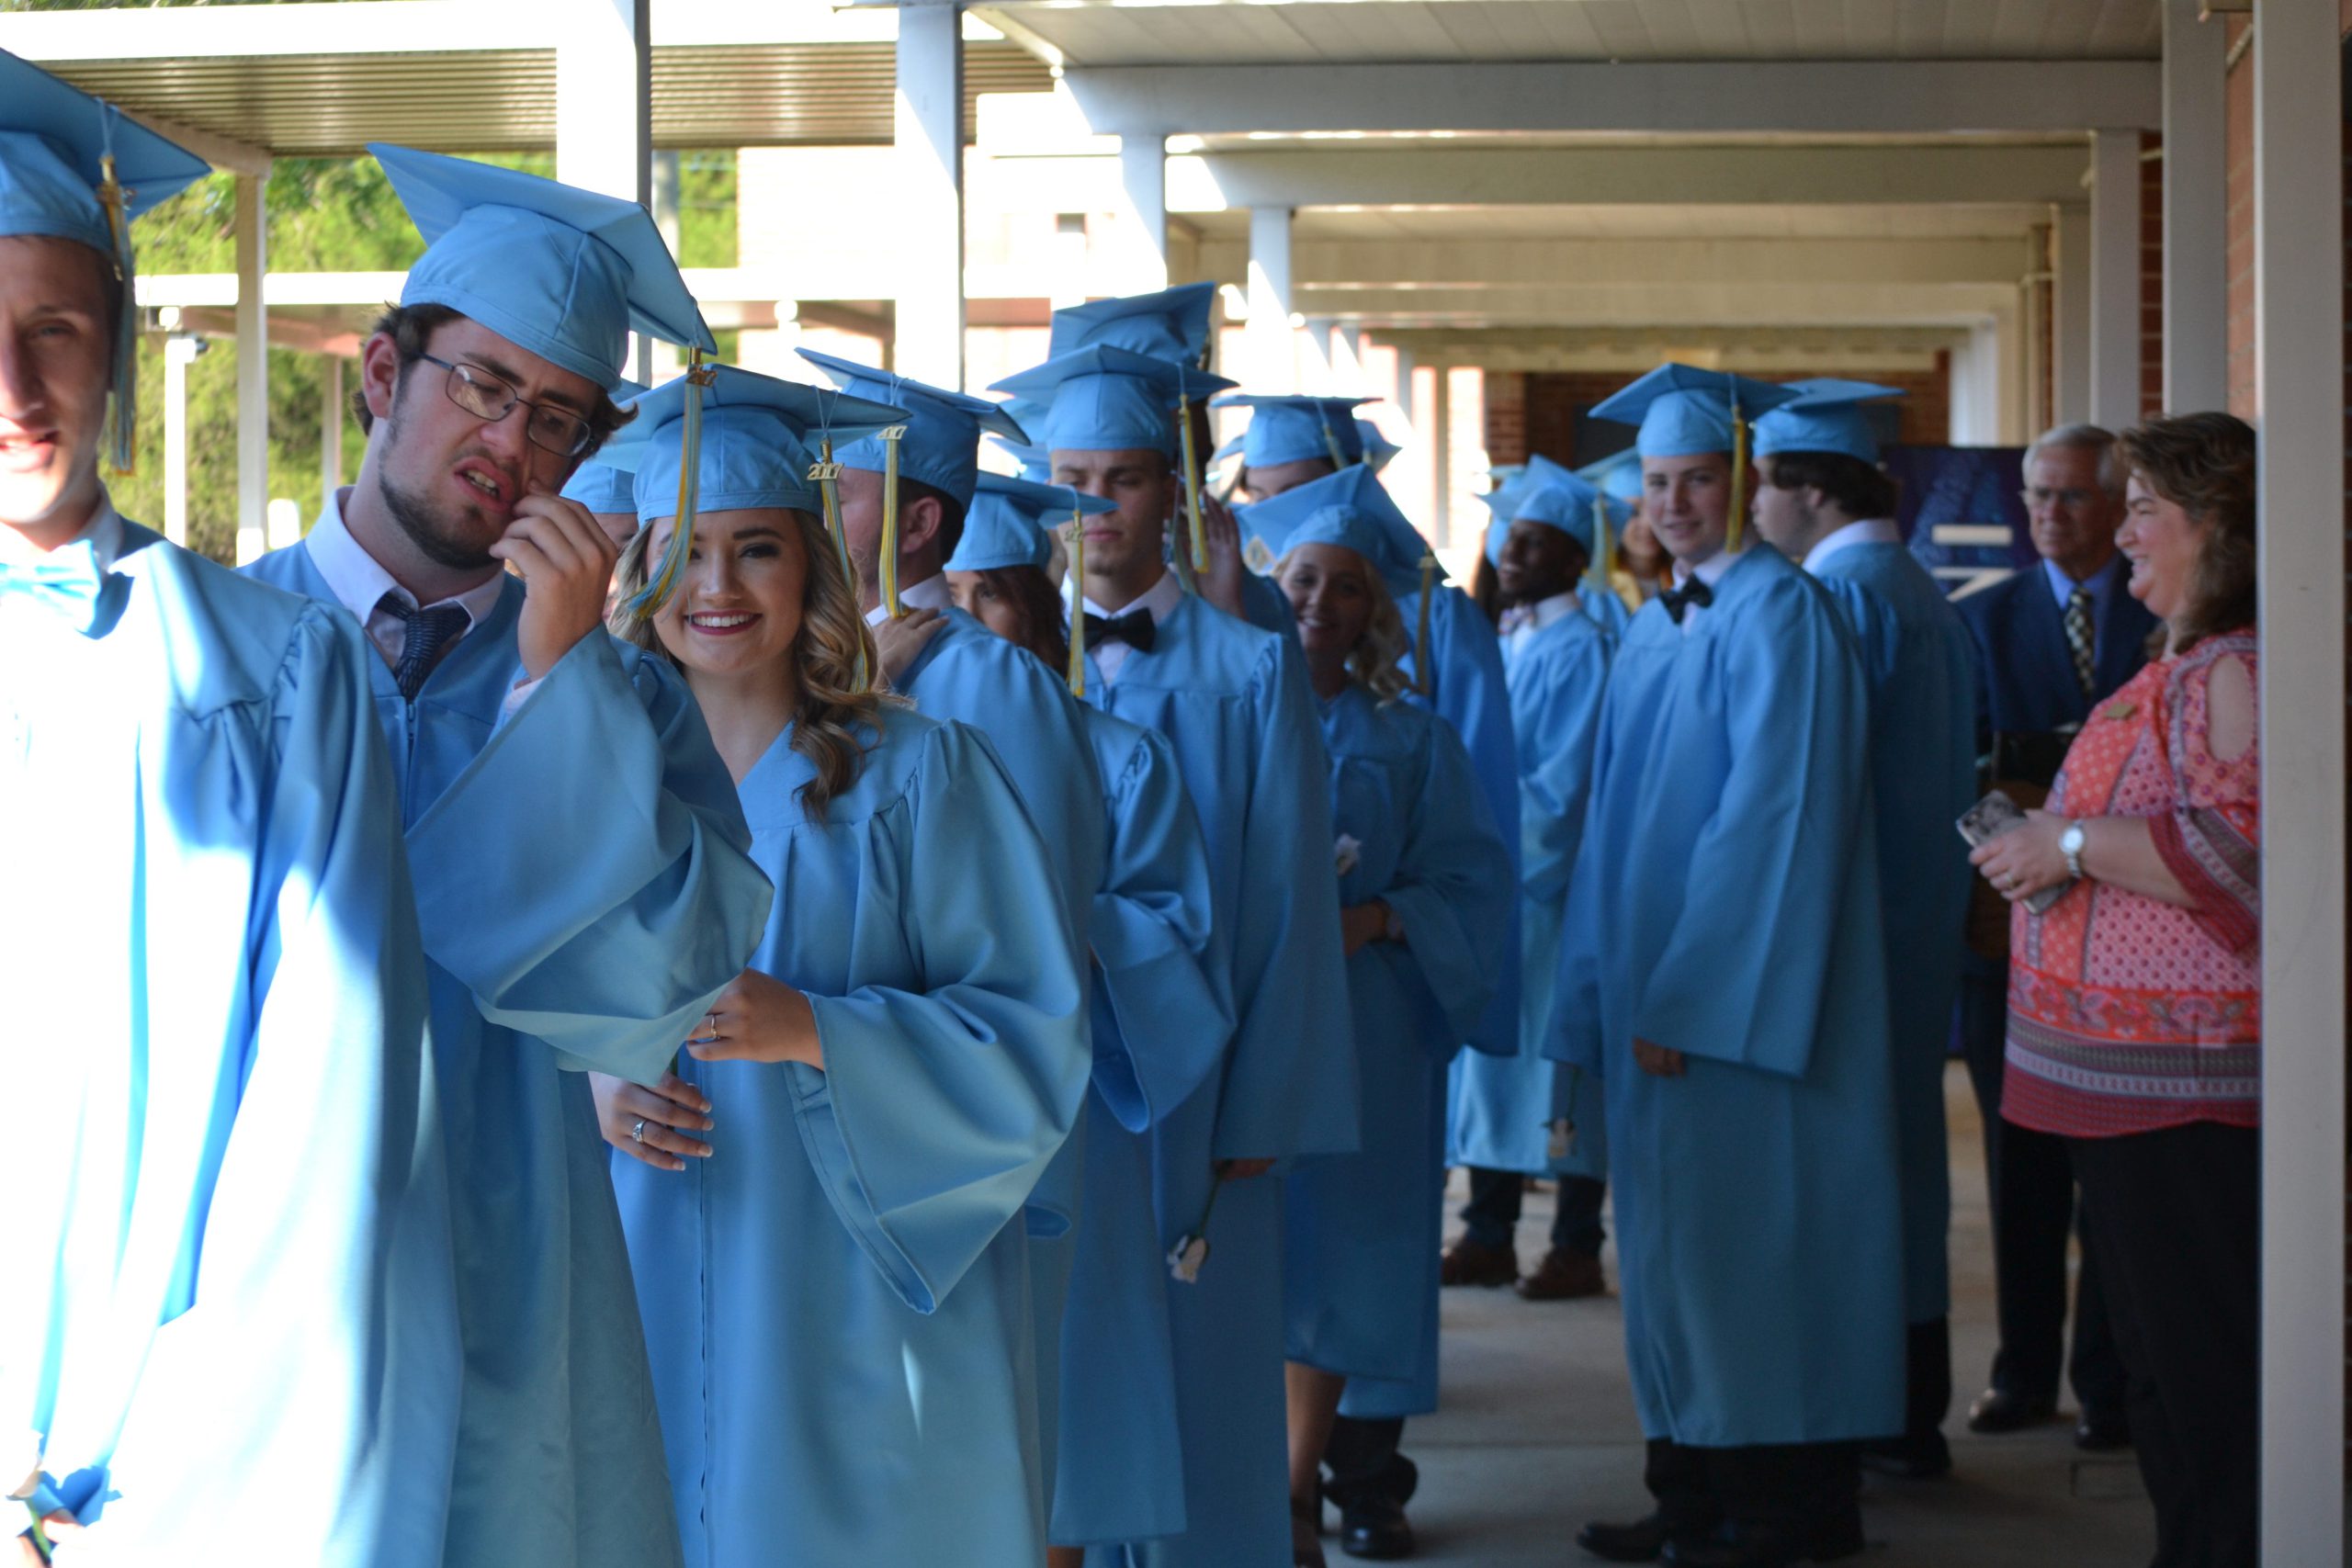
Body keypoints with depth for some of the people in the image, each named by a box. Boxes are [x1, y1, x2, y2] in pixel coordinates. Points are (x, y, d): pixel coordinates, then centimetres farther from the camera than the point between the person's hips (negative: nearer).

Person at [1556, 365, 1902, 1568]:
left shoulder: (1777, 612, -11)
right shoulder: (1652, 631, 15)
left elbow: (1773, 810, -18)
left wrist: (1687, 994, -20)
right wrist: (1604, 994, 10)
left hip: (1745, 995, -8)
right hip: (1657, 992, 8)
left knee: (1748, 1231, -4)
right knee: (1673, 1234, 10)